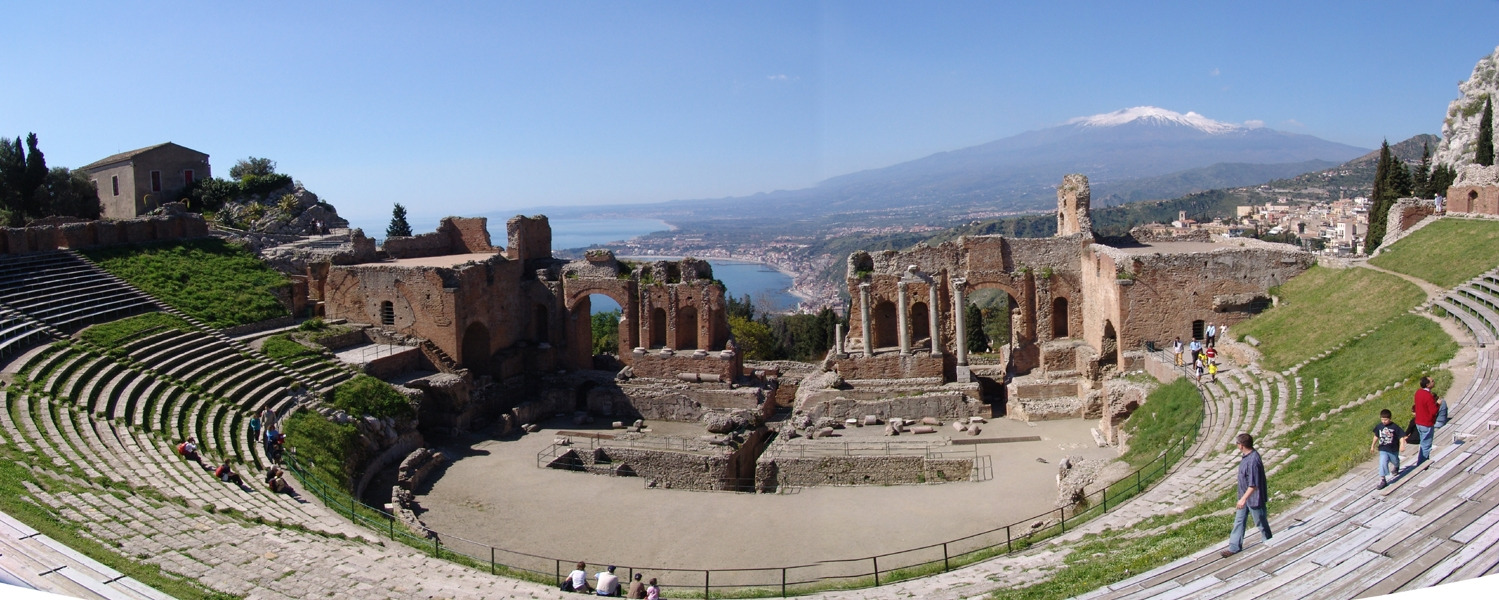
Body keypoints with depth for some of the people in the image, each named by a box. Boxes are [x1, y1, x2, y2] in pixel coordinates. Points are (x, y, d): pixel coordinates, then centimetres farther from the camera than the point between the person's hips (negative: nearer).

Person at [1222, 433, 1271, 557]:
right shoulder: (1247, 455, -2)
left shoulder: (1253, 461, -32)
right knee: (1239, 521, 13)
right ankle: (1235, 547, 21)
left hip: (1254, 498, -10)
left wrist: (1243, 499, -29)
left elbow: (1254, 485, -30)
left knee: (1261, 523, 11)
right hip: (1245, 495, 10)